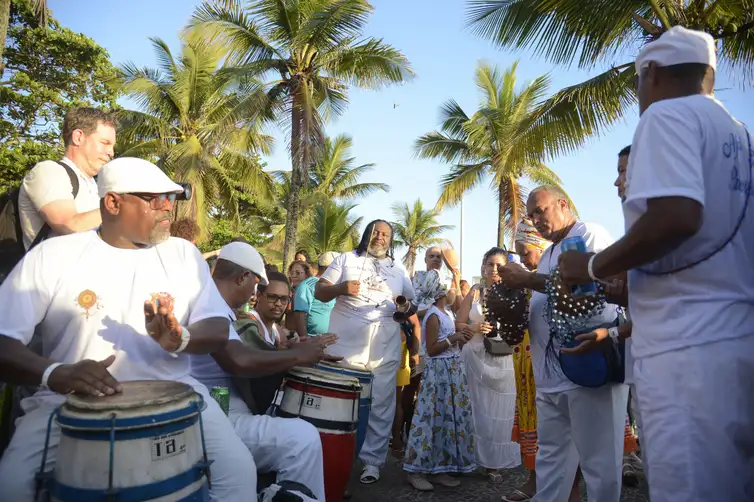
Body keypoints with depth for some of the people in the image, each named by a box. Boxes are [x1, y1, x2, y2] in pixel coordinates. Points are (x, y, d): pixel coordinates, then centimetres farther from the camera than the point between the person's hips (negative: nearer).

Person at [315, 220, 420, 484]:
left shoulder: (399, 270, 14)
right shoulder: (346, 259, 8)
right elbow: (319, 292, 3)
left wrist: (416, 347, 5)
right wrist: (340, 288, -17)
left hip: (385, 347, 2)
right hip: (345, 343, -2)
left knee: (381, 405, 4)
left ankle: (372, 460, 16)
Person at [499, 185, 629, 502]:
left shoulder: (589, 234, -3)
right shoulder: (548, 255, 23)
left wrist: (529, 280, -13)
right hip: (551, 373, 9)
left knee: (598, 460, -1)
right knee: (550, 457, 14)